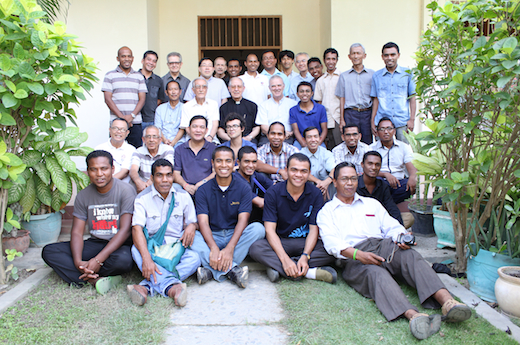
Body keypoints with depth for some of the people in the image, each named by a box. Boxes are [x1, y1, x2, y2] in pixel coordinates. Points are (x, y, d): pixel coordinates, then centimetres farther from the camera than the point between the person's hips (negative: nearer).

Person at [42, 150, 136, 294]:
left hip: (120, 245, -5)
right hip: (95, 244, 5)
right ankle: (96, 280, -27)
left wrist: (98, 260, -25)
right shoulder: (83, 196, 5)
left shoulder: (126, 191, -10)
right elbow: (77, 232, 1)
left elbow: (125, 230, -17)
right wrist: (78, 262, -20)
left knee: (123, 260, -39)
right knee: (49, 251, -14)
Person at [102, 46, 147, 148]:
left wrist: (132, 116, -7)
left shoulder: (139, 76, 16)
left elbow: (142, 99, 9)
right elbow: (108, 99, 1)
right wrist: (121, 117, -10)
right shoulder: (110, 76, 9)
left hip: (136, 122, 2)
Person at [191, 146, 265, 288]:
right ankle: (232, 269, -40)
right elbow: (203, 222, -12)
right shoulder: (203, 190, -1)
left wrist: (229, 248, -28)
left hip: (236, 236, 0)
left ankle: (212, 269, -33)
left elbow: (243, 220, -12)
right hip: (212, 237, 0)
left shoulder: (243, 188, -2)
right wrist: (213, 248, -31)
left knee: (258, 228, -28)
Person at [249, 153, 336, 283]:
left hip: (305, 242, 1)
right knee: (255, 249, -31)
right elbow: (270, 229, -15)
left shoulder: (315, 194, -6)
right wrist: (285, 259, -29)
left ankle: (276, 267, -26)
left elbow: (313, 229, -7)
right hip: (279, 242, -1)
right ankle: (310, 272, -32)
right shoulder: (273, 193, -10)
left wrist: (305, 256, -25)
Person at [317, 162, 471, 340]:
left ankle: (447, 302, -48)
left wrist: (401, 237, -8)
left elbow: (391, 226, 19)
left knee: (410, 255, -29)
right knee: (375, 273, -37)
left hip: (383, 245, 4)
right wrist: (357, 254, -21)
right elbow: (332, 242, -2)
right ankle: (413, 315, -59)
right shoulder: (326, 212, 16)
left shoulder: (372, 204, 30)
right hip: (353, 259, -3)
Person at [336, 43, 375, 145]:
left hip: (367, 113, 0)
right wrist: (341, 119, 3)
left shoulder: (372, 74, 11)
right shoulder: (344, 76, 13)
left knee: (368, 144, 0)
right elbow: (342, 99, 10)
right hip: (350, 113, 0)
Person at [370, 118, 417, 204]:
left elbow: (412, 167, 2)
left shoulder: (404, 147, 15)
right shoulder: (372, 148, 9)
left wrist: (412, 177, -23)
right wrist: (385, 174, -23)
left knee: (412, 184, -31)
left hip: (399, 182, 3)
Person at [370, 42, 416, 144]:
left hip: (402, 122, 0)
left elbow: (412, 98, 8)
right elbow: (376, 100, 12)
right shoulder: (376, 76, 11)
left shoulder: (407, 74, 7)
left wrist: (412, 119, -1)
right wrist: (372, 121, 6)